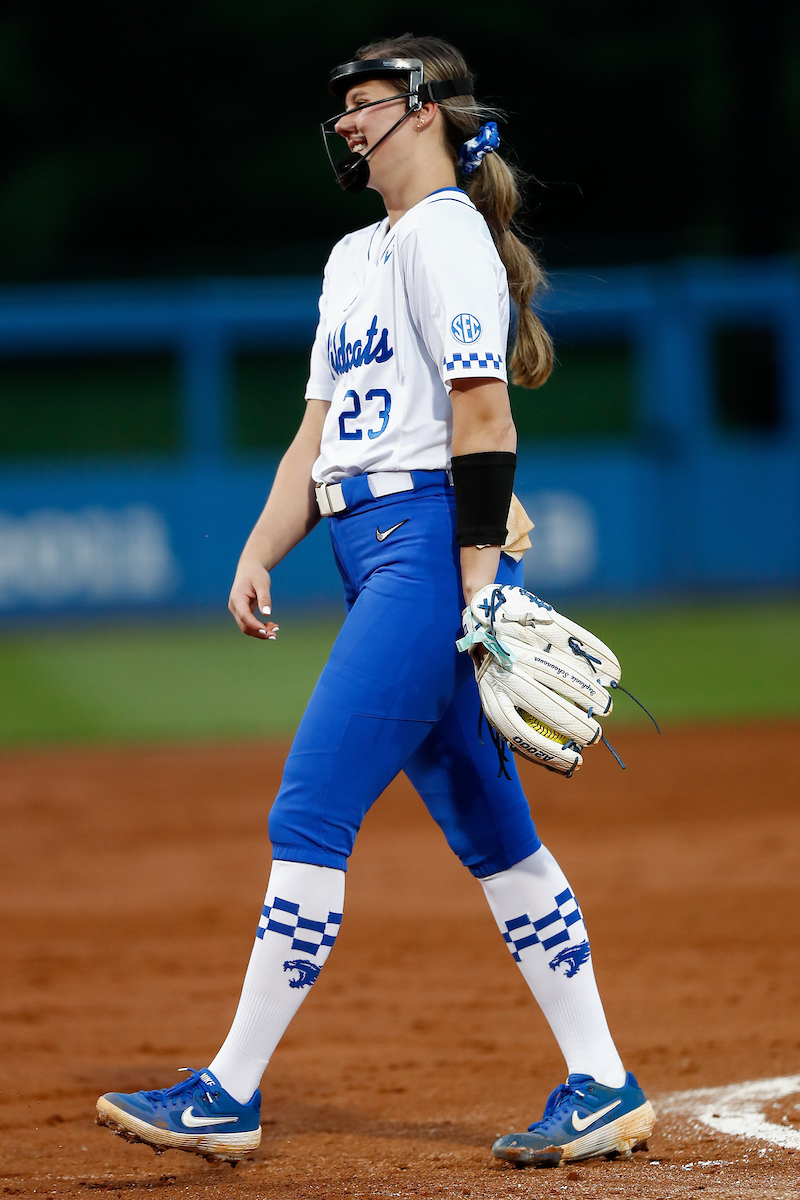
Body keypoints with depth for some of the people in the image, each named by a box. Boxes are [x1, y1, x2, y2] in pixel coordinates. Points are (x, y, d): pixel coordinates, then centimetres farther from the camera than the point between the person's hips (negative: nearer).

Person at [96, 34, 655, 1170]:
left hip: (432, 543, -10)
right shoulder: (354, 257, 23)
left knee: (309, 817, -11)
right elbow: (320, 431, 22)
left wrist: (482, 579, -21)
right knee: (490, 831, 8)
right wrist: (259, 556, 10)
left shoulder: (444, 232, -7)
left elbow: (483, 414, -15)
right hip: (382, 560, 10)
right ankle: (604, 1095, 10)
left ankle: (231, 1094, -10)